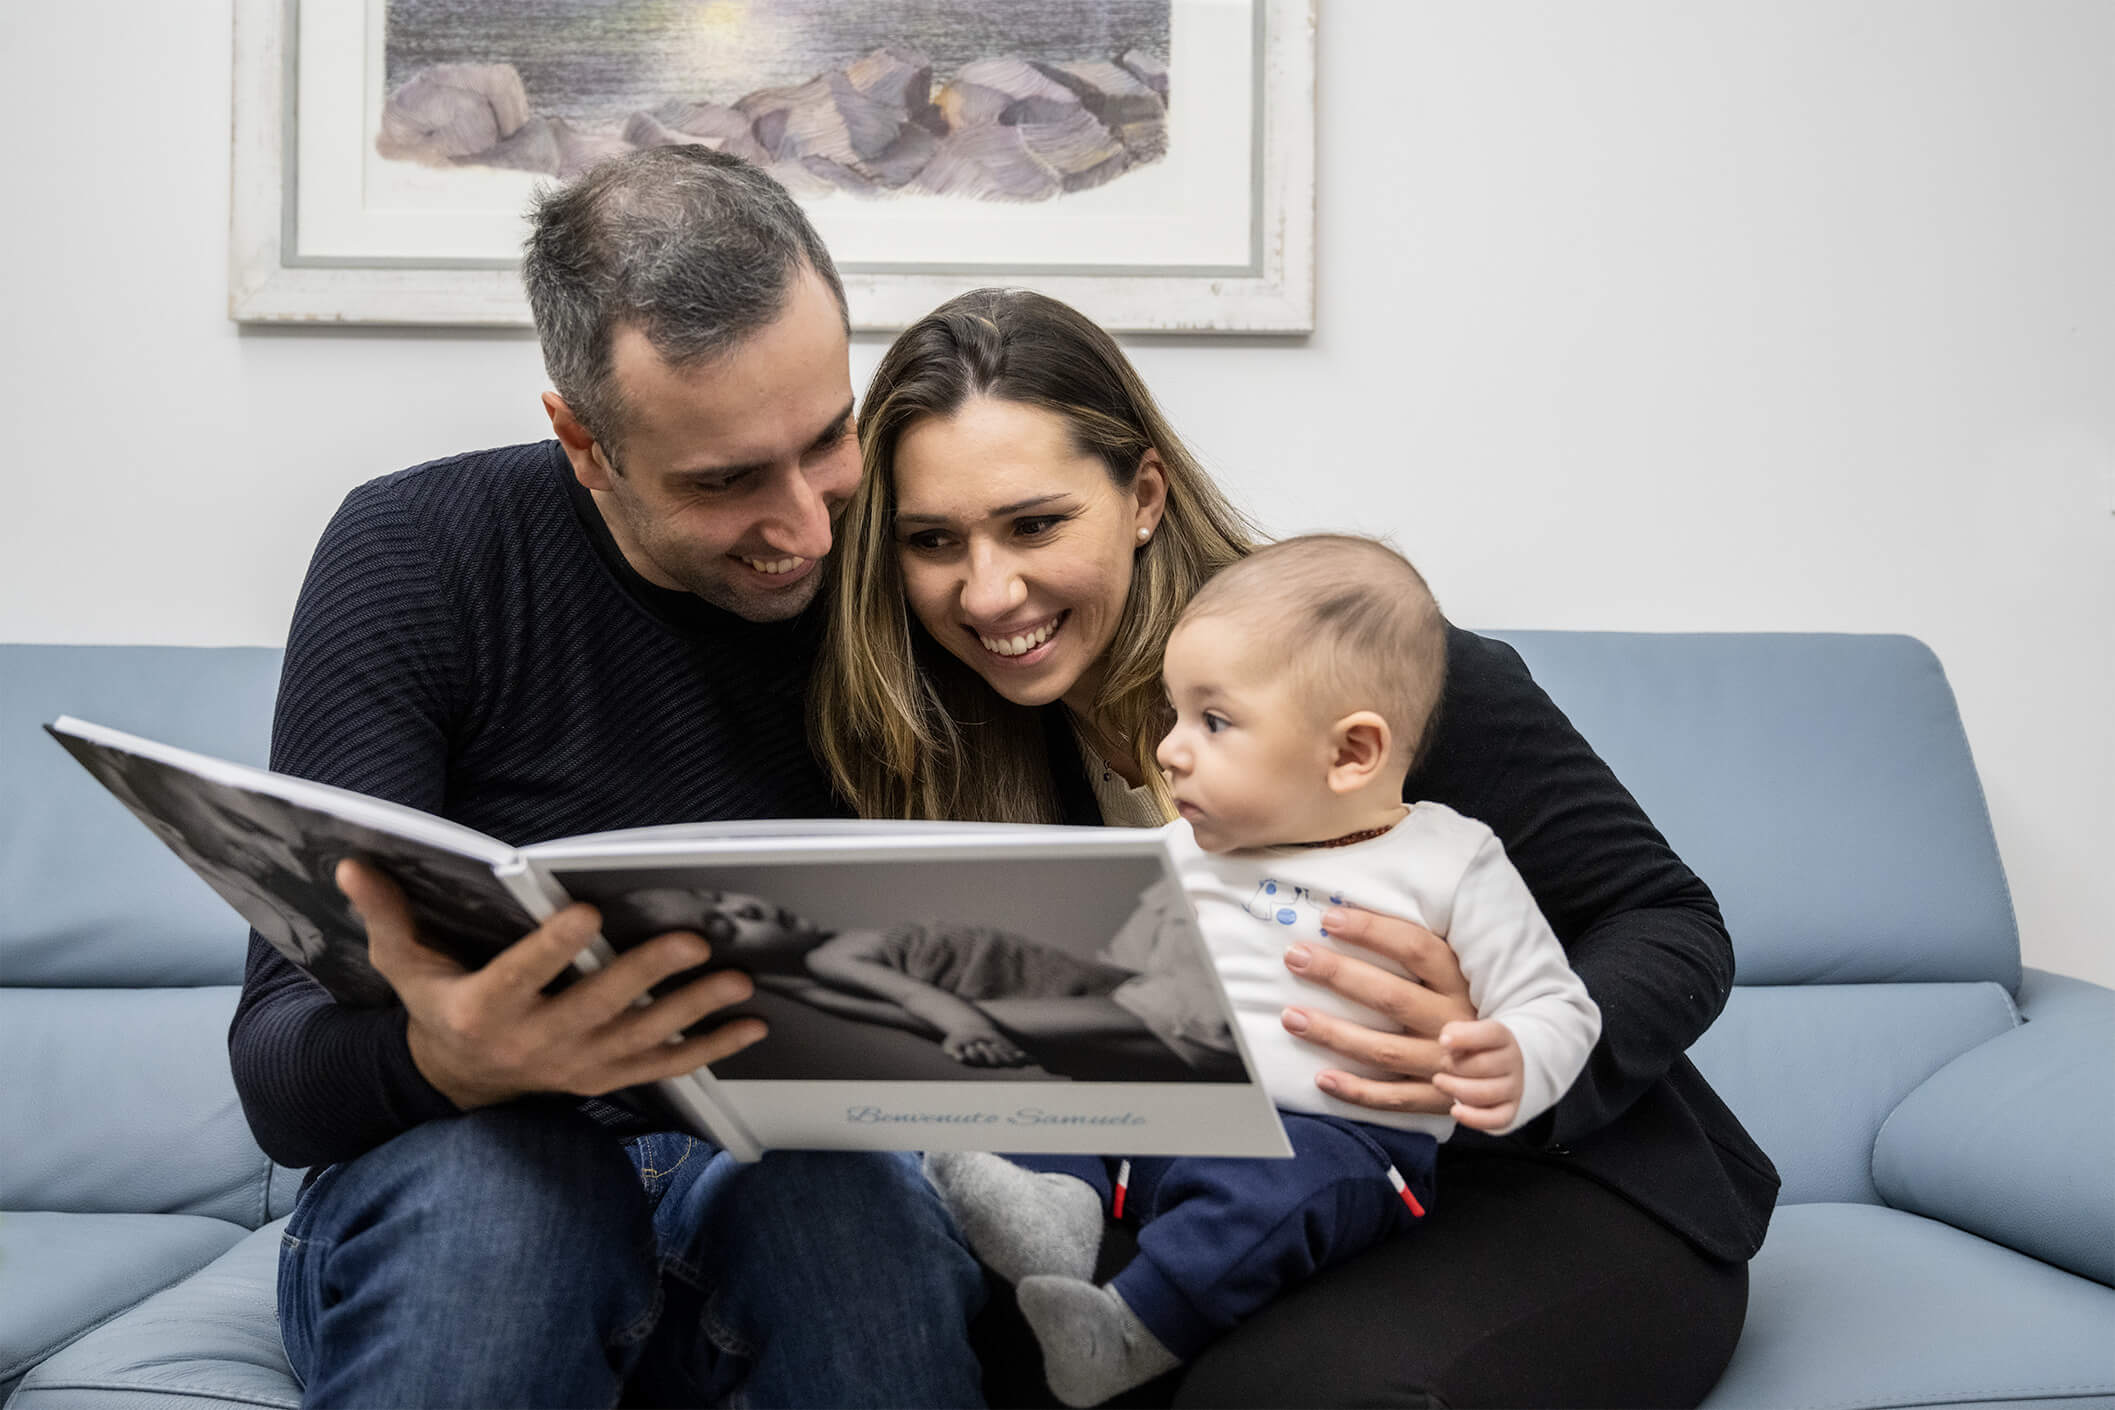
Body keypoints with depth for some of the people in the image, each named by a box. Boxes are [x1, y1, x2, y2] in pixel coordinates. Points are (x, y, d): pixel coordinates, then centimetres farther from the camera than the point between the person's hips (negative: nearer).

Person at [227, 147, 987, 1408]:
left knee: (861, 1197, -33)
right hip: (458, 1179, 0)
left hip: (787, 1175, 1)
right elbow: (281, 1067, -14)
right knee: (498, 1165, -34)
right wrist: (445, 1058, -38)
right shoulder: (421, 557, -9)